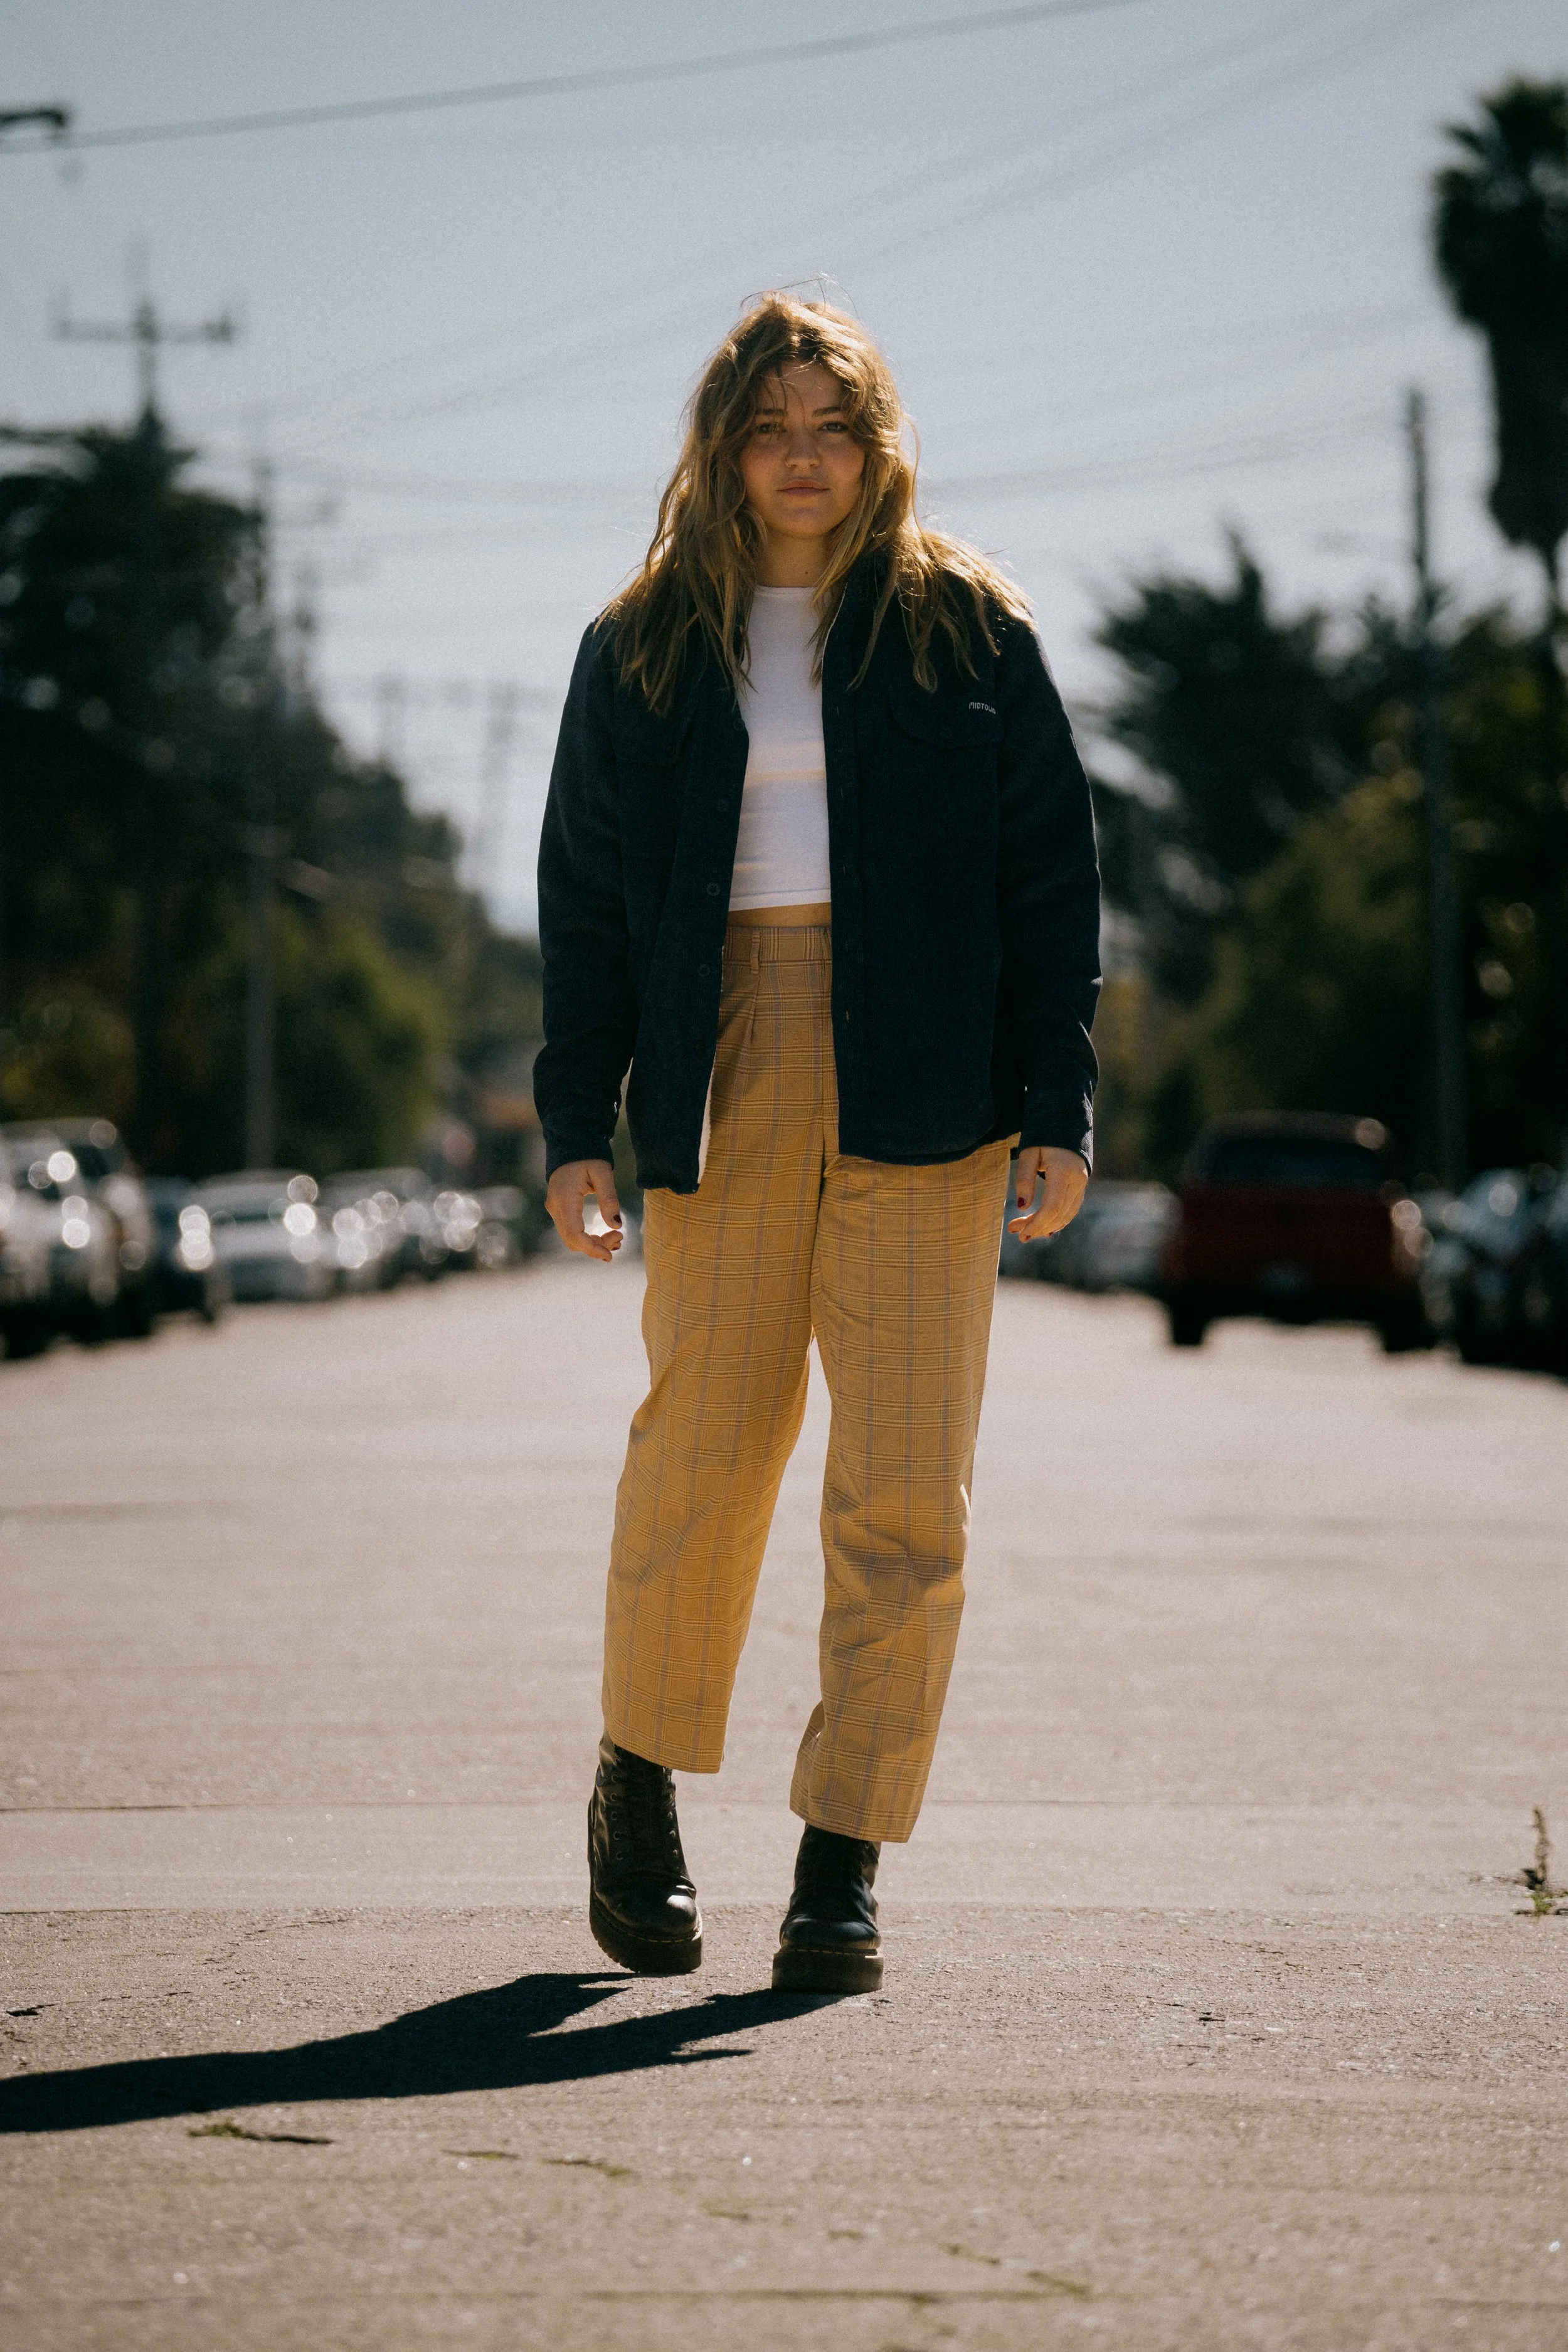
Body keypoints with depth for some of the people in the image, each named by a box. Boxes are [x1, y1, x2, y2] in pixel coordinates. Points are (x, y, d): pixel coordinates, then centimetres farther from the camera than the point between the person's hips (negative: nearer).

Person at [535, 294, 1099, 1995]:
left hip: (922, 1088, -1)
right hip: (723, 1072, 1)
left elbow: (1050, 875, 6)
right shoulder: (644, 650, 11)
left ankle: (843, 1866, 1)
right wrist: (575, 1122, 3)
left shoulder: (967, 629, 7)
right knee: (703, 1452, 3)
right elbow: (585, 892, 11)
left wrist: (1057, 1108, -2)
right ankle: (638, 1789, 27)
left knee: (907, 1486, -6)